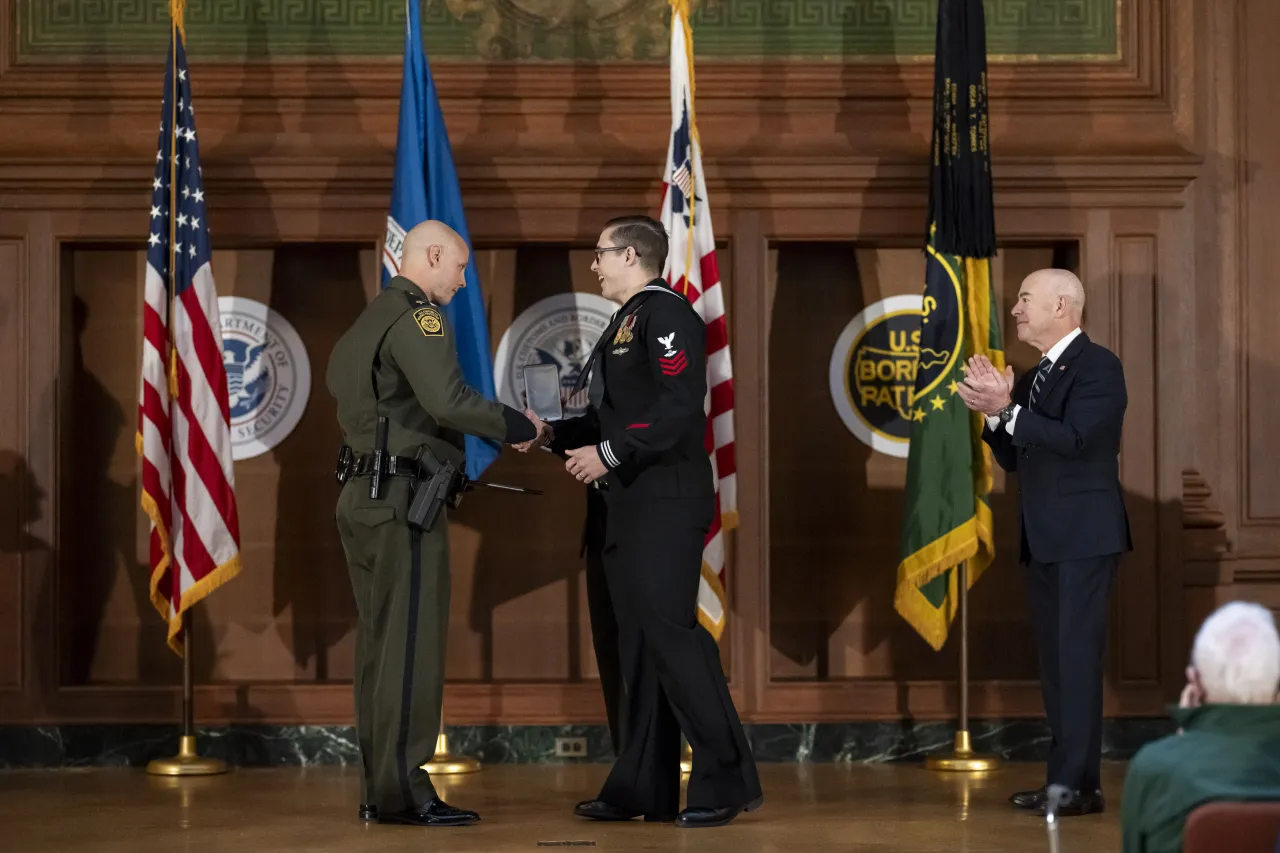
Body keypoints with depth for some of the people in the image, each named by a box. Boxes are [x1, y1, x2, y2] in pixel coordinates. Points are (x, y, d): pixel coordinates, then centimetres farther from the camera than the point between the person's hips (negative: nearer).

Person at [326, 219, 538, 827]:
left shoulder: (367, 320, 18)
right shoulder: (418, 318, -11)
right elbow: (448, 401, -25)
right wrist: (517, 426, -12)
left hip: (361, 498, 10)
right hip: (402, 501, -10)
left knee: (378, 643, 11)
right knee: (410, 645, -7)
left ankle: (377, 788, 14)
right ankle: (403, 790, -8)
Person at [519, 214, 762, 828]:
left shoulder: (666, 314, -10)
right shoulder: (626, 323, 21)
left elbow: (680, 409, -20)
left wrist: (609, 454, -19)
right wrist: (550, 434, 13)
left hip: (667, 502, -10)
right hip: (632, 505, 10)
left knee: (671, 631, -13)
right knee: (639, 641, 9)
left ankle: (726, 780, -9)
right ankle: (643, 787, 12)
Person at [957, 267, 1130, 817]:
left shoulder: (1097, 366, -9)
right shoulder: (1035, 377, 17)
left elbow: (1073, 438, -22)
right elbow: (1014, 459, 16)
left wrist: (1006, 410, -21)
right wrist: (994, 411, 0)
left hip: (1083, 536, -9)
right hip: (1045, 540, 9)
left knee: (1077, 655, -11)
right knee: (1055, 659, 10)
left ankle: (1077, 785, -12)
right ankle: (1067, 779, 15)